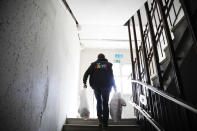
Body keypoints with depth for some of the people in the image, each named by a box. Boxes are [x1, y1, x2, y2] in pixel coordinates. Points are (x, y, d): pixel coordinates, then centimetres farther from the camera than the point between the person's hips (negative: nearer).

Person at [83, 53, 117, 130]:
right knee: (105, 103, 8)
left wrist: (84, 82, 3)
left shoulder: (94, 64, 11)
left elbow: (87, 73, 0)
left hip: (96, 86, 1)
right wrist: (114, 86, 9)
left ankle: (100, 119, 5)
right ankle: (105, 123, 7)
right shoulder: (108, 64, 10)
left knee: (99, 102, 18)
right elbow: (112, 76, 4)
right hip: (106, 86, 0)